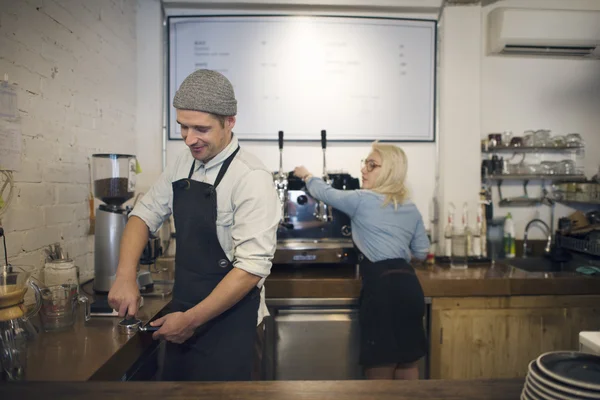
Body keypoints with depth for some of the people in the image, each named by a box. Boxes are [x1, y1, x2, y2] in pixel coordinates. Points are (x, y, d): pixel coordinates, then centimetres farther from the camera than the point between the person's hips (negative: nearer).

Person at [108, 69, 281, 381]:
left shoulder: (251, 178, -21)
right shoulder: (183, 165, 1)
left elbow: (253, 266, -23)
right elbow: (144, 215, 7)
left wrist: (191, 321, -17)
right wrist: (125, 276, -8)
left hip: (227, 325, -6)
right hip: (182, 316, 6)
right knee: (175, 379, 21)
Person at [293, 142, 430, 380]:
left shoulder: (362, 200, -4)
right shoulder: (411, 210, 14)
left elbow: (324, 193, 9)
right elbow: (421, 253, 19)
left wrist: (306, 175, 29)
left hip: (383, 288, -7)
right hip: (409, 286, 7)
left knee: (380, 372, 4)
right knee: (408, 367, 18)